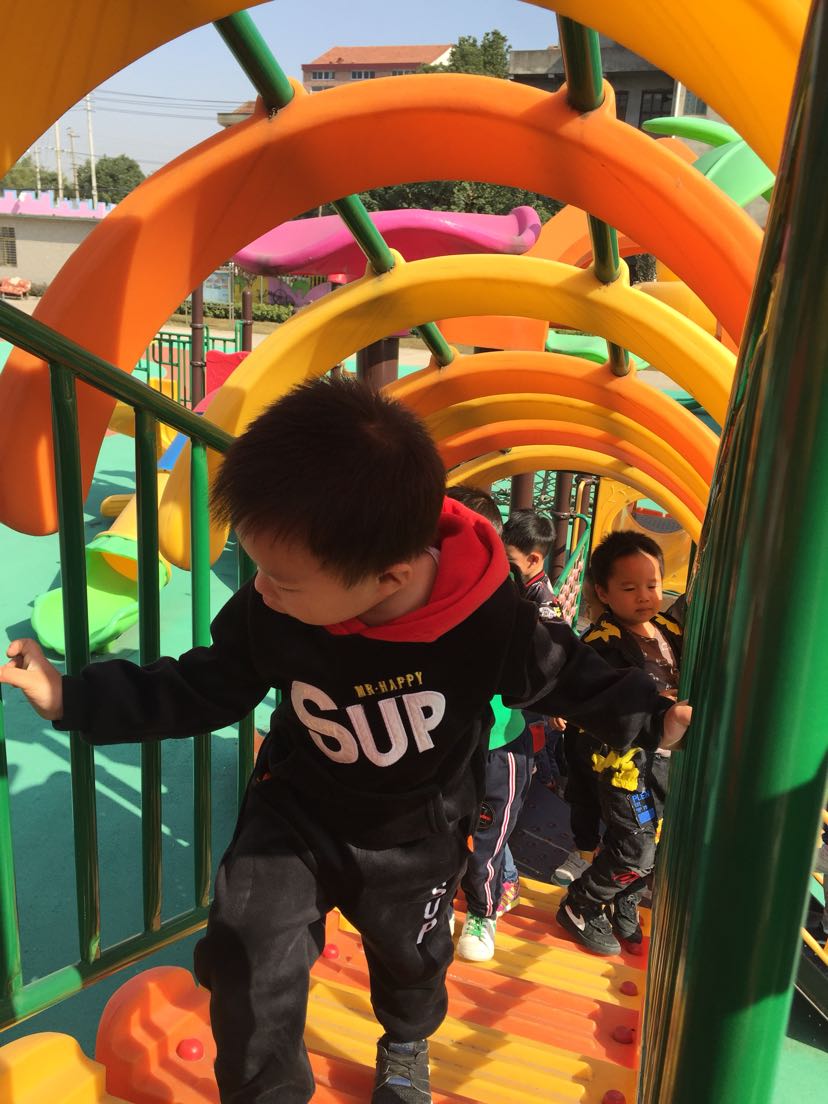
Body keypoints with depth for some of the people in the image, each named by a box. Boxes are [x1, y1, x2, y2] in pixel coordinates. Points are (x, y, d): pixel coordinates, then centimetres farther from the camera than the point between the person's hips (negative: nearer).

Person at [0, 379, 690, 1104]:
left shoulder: (488, 618, -34)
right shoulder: (268, 613, -29)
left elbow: (560, 674, -12)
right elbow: (202, 689, -11)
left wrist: (651, 718, -14)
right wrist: (74, 697, -16)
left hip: (418, 832, 0)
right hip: (300, 806, 1)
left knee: (409, 957, 24)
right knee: (247, 956, -12)